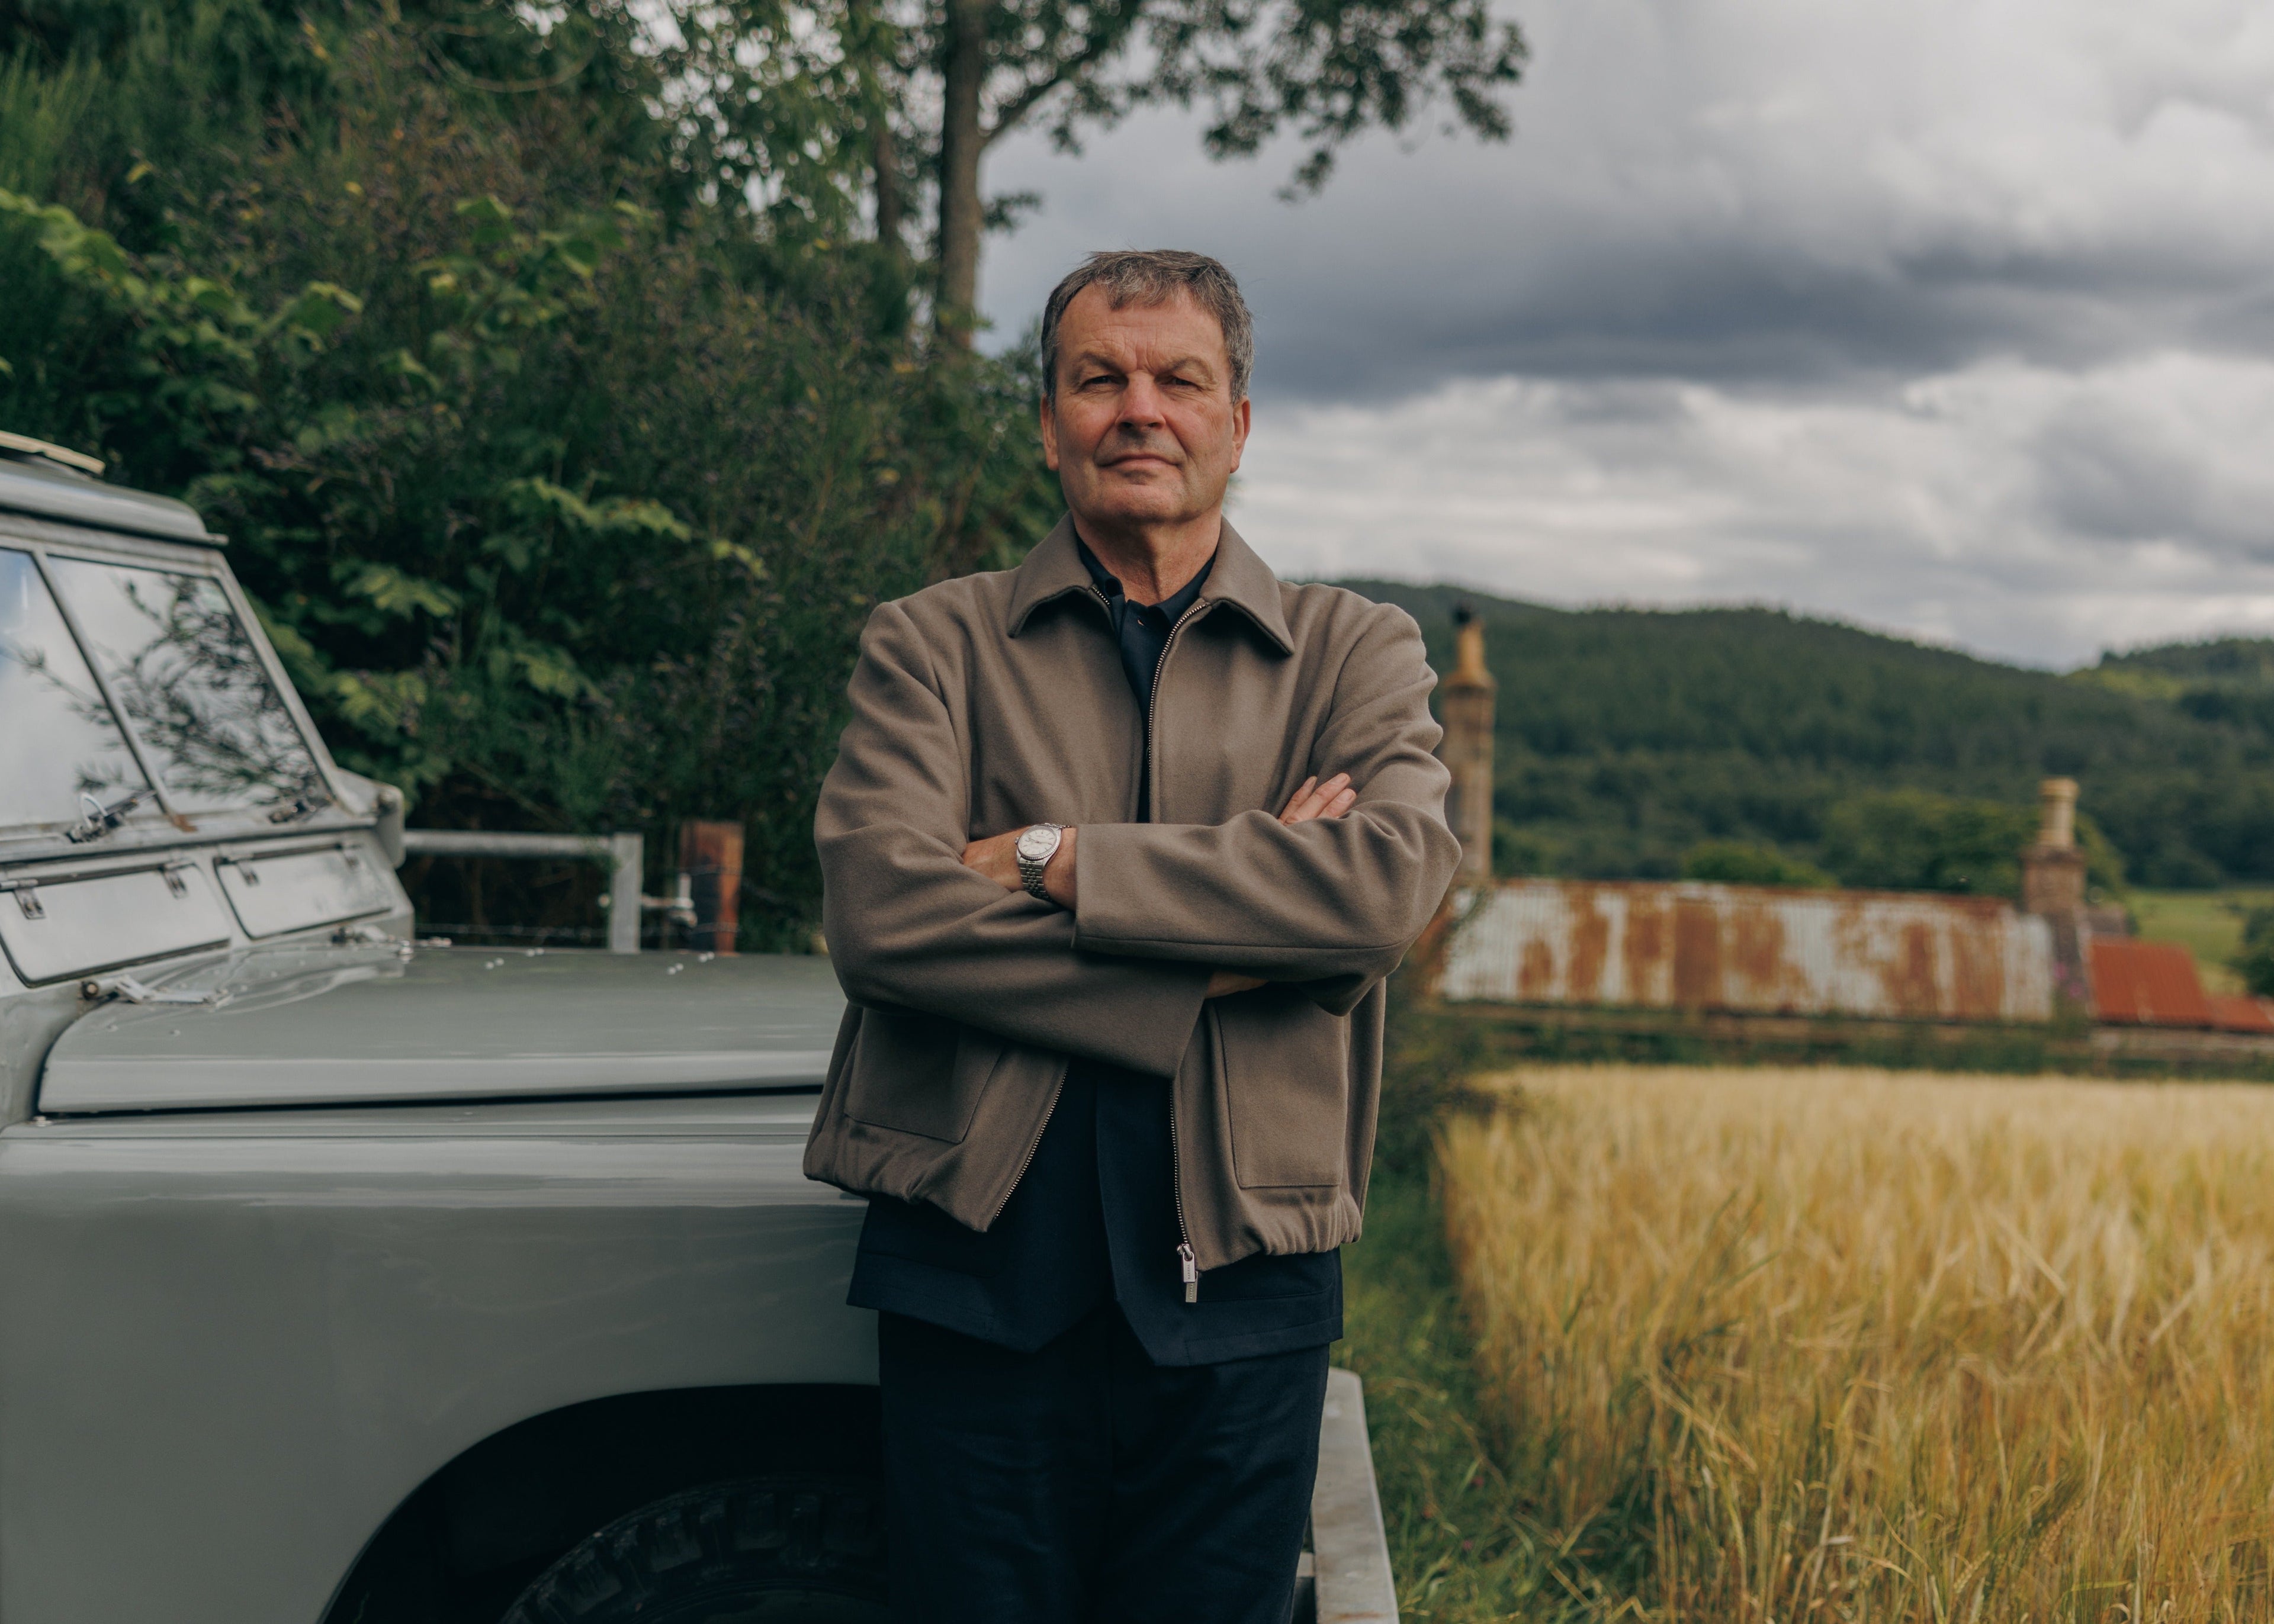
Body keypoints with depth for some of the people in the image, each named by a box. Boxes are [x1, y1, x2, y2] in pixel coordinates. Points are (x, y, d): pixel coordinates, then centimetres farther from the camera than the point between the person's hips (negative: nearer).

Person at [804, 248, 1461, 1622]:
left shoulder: (1358, 653, 9)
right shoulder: (931, 645, 7)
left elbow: (1392, 879, -12)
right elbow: (878, 910, -11)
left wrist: (1057, 863, -13)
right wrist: (1235, 917, -14)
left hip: (1235, 1290, 1)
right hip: (979, 1273, 0)